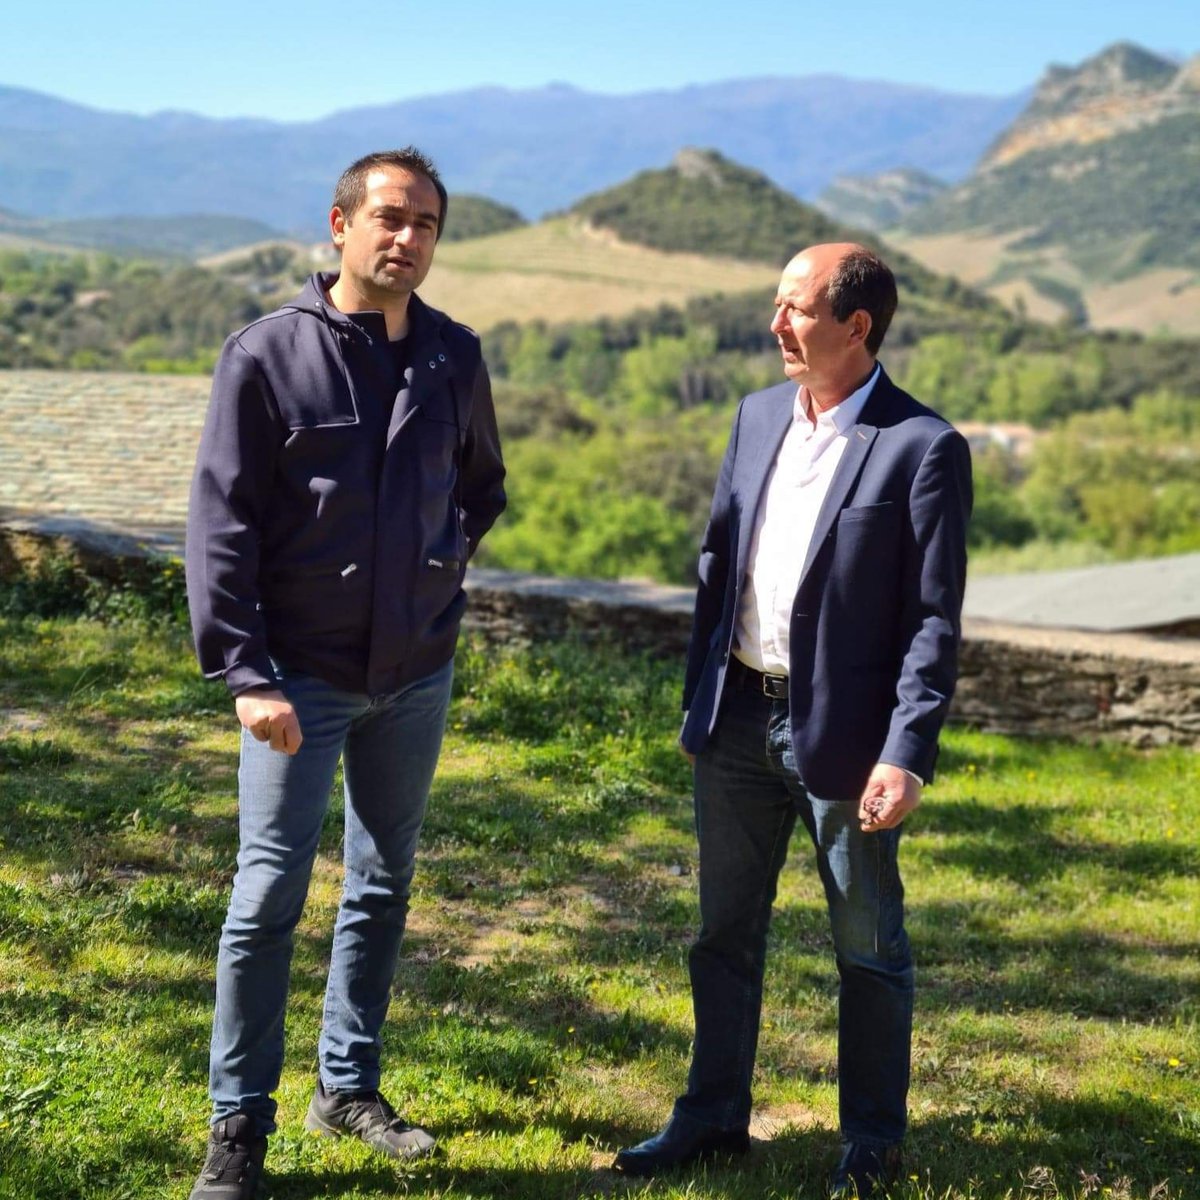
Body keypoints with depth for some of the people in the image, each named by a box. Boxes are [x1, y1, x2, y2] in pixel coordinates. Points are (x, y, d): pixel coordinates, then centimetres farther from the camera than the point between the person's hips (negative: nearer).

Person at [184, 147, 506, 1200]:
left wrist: (438, 571, 7)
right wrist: (246, 672, -17)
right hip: (302, 677, -5)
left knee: (384, 887, 14)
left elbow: (481, 487, 21)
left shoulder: (456, 357, 3)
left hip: (417, 675, 5)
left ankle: (349, 1087, 30)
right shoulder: (269, 353, -10)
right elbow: (221, 523, -11)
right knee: (269, 900, -3)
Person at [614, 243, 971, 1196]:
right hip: (738, 721, 6)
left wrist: (907, 754, -18)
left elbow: (935, 621, -13)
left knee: (868, 947, 10)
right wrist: (697, 699, 11)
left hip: (842, 733, -6)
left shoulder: (922, 448, -12)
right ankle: (715, 1118, 31)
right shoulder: (758, 416, 6)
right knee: (725, 932, 16)